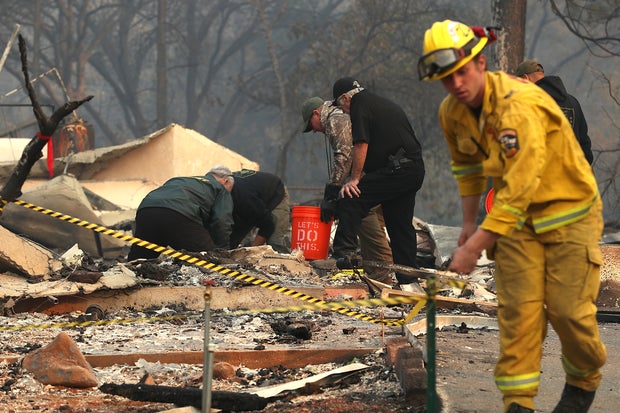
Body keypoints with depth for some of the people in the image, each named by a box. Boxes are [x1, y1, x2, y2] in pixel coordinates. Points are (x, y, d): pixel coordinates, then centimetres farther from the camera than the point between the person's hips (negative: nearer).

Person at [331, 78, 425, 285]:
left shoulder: (359, 106, -2)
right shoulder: (387, 104, 26)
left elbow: (361, 145, -11)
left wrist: (354, 179, -7)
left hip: (396, 171, -9)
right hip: (416, 171, 9)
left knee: (350, 200, -13)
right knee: (401, 226, 14)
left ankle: (344, 251, -23)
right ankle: (407, 280, 16)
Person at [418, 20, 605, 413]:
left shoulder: (521, 104, -31)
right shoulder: (452, 112, -6)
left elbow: (519, 187, -34)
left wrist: (475, 246, -31)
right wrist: (470, 221, 16)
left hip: (569, 211, -6)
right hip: (517, 218, 6)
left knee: (568, 309, -4)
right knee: (518, 309, -7)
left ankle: (585, 381, 24)